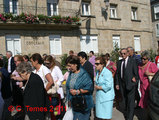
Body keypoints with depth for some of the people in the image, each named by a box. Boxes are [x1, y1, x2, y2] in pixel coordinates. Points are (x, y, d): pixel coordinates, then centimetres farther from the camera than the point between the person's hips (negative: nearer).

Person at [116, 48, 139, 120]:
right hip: (122, 84, 5)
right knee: (124, 100, 15)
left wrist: (135, 80, -7)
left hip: (130, 84, -4)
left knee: (130, 101, -3)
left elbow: (136, 73, -3)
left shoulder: (132, 61, -5)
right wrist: (117, 83, 7)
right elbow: (118, 74, 10)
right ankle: (126, 114, 31)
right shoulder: (119, 62, 8)